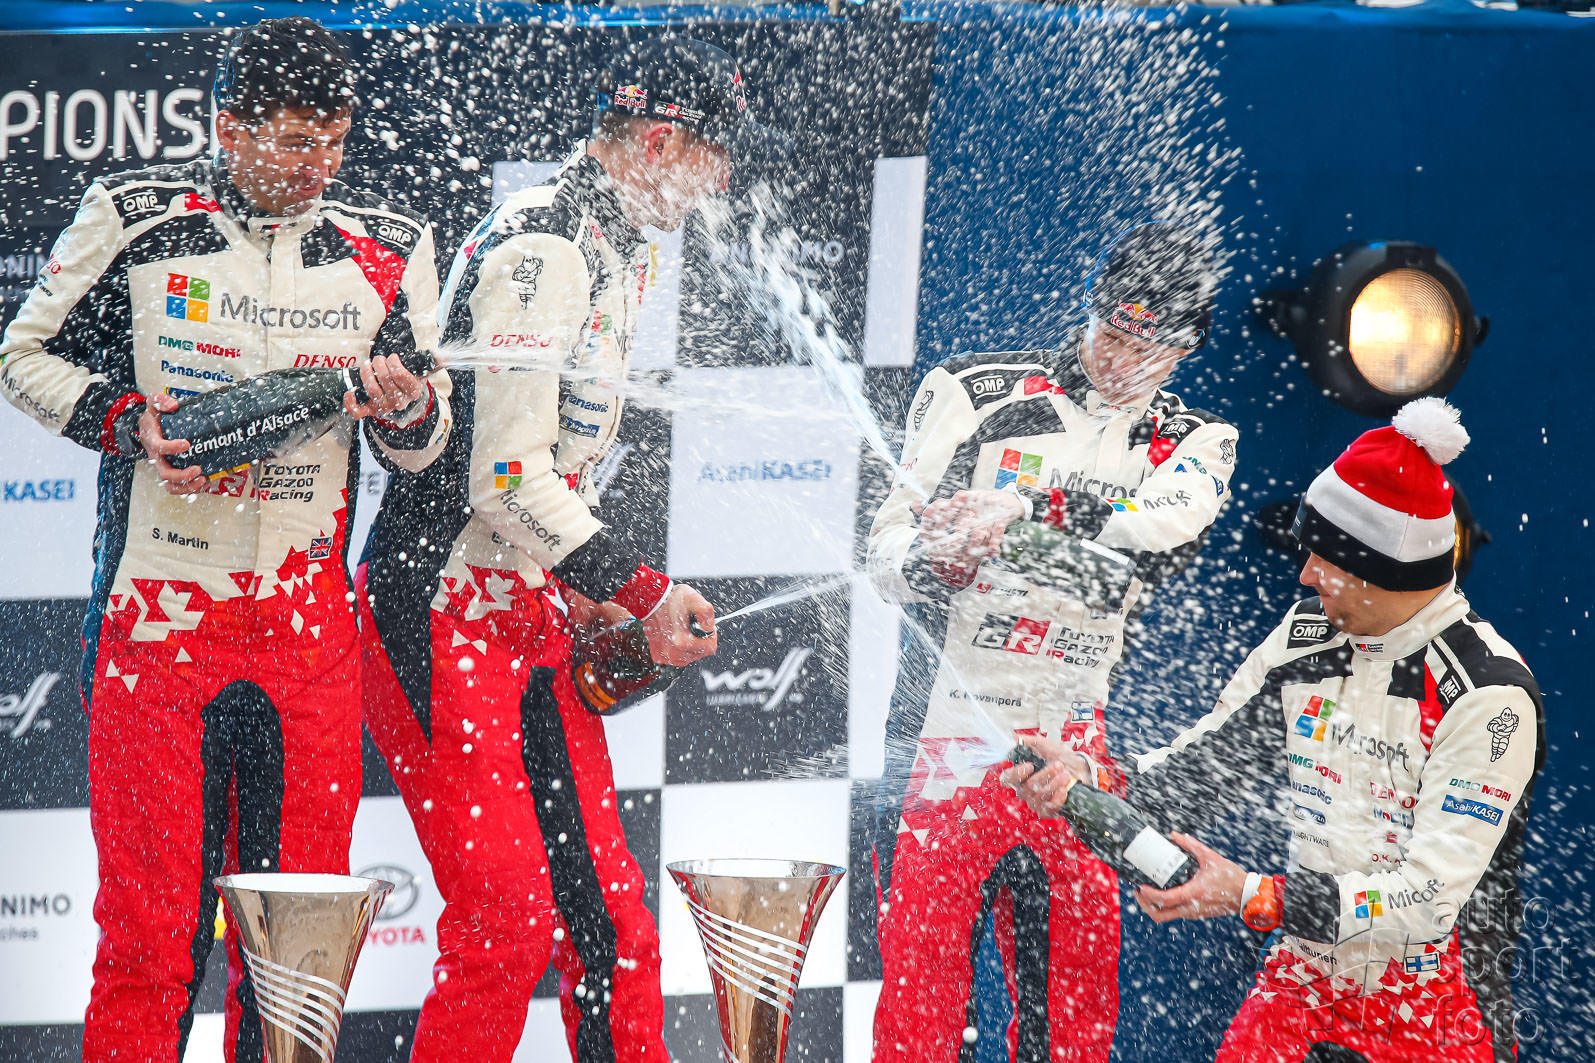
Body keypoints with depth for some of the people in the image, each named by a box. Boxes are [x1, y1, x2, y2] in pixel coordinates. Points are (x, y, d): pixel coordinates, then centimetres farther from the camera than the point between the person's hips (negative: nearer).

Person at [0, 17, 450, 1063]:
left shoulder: (388, 245, 6)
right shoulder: (133, 218, -1)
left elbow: (419, 446, 13)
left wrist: (407, 406, -10)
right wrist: (123, 418, -9)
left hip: (309, 622, 3)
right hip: (157, 614, -3)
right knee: (151, 923, -4)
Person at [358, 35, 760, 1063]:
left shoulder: (611, 250, 16)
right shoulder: (542, 248, -17)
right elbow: (507, 481, -22)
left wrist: (591, 595, 14)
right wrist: (642, 592, -15)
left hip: (532, 621, 10)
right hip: (444, 619, -10)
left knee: (609, 919, 6)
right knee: (506, 931, -13)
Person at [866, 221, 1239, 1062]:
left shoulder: (1194, 447, 9)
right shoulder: (975, 394, 3)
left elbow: (1157, 536, -13)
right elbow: (890, 544, -2)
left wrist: (1020, 517, -28)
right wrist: (930, 561, -26)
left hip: (1072, 746, 2)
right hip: (945, 730, -2)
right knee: (921, 980, -6)